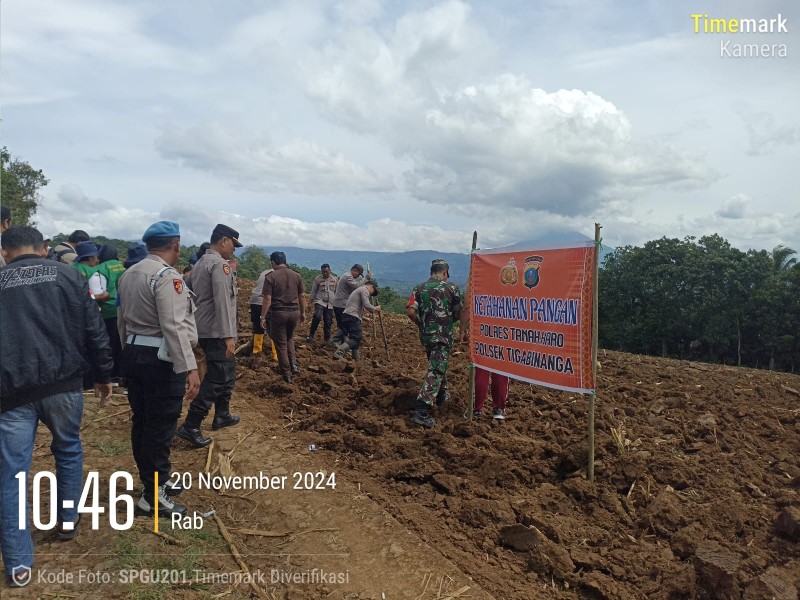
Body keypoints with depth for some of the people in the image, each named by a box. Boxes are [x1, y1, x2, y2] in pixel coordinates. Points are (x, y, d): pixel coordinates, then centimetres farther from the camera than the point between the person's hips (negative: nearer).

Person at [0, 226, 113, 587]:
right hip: (63, 383, 1)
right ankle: (67, 520, 35)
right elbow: (94, 330, 1)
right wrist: (103, 375, 10)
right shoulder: (68, 276, 2)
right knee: (69, 449, 24)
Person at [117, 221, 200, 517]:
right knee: (160, 426, -1)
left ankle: (153, 483, 31)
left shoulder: (129, 274, 12)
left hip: (133, 354, 9)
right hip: (160, 360, -9)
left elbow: (122, 320, 18)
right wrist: (189, 367, -24)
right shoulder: (167, 276, -17)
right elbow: (174, 327, -24)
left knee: (141, 422, 16)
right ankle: (154, 496, 8)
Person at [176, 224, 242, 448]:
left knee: (226, 373, 20)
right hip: (217, 332, -10)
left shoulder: (200, 263, 14)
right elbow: (222, 302, -22)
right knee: (216, 378, -5)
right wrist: (228, 335, -23)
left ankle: (222, 416, 30)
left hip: (204, 329, 10)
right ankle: (190, 426, -5)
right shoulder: (220, 264, -15)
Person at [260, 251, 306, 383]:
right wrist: (303, 313, 17)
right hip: (294, 312, 4)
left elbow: (267, 299, -12)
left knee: (281, 344, 7)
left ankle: (287, 375, 12)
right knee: (290, 338, 27)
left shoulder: (270, 276, -8)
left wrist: (263, 317, -7)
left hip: (278, 312, -4)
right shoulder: (296, 275, 4)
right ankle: (293, 363, 11)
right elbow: (301, 296, 7)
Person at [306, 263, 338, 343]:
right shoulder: (317, 279, 1)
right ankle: (311, 335, -13)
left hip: (330, 304, 3)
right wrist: (310, 303, 2)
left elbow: (337, 292, 14)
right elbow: (313, 291, 5)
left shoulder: (335, 279, 8)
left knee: (328, 322, 5)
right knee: (317, 317, -26)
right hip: (320, 301, -3)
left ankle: (327, 339, 17)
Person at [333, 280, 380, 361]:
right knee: (356, 339, -13)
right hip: (352, 317, -10)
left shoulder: (359, 289, 29)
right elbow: (366, 305, -14)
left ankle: (356, 359, 19)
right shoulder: (364, 289, -1)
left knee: (356, 339, 15)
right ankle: (338, 354, -26)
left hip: (346, 315, 10)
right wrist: (375, 308, 3)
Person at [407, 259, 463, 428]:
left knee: (437, 364, 27)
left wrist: (421, 324, 10)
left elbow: (410, 312, -6)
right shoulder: (451, 287, -3)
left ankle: (441, 395, 44)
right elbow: (459, 313, -2)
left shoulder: (419, 288, 4)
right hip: (443, 335, -5)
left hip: (425, 335, 5)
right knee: (436, 371, -7)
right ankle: (422, 411, -18)